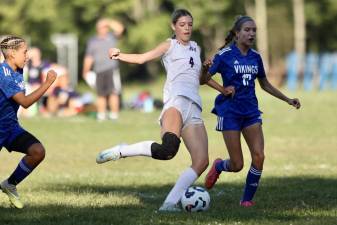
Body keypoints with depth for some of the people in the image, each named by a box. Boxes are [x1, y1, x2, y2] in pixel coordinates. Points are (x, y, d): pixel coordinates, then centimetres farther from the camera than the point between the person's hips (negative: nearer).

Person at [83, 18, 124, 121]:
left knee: (113, 92, -9)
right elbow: (89, 58, 15)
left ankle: (114, 114, -8)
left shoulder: (111, 37, 9)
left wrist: (108, 22, -7)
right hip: (99, 71, 2)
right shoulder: (92, 41, 15)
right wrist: (86, 71, 11)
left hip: (111, 69, -2)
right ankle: (101, 114, 11)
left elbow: (120, 28, -8)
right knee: (101, 94, 5)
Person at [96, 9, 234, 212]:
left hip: (194, 109, 7)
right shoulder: (170, 45, 12)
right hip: (176, 101, -7)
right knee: (168, 149, -33)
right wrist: (120, 55, -17)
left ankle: (170, 203, -11)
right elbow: (142, 58, -1)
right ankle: (120, 151, -17)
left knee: (201, 161, -11)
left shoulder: (196, 48, 29)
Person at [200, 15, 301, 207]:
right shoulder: (225, 55, -8)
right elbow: (203, 80, -9)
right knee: (237, 165, -4)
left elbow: (265, 84, 20)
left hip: (251, 112, 5)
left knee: (259, 157, -11)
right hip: (230, 113, -5)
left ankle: (247, 199, 6)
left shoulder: (255, 57, 7)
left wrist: (288, 100, 17)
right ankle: (218, 166, 32)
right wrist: (206, 69, -31)